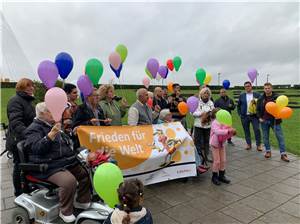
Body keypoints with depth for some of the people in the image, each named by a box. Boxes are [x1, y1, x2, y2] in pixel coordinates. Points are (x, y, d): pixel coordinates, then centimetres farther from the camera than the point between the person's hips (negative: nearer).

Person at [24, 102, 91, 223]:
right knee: (69, 181, -32)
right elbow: (37, 148, -24)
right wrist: (52, 134, -33)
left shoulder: (54, 125, 21)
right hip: (49, 166, -8)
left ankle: (82, 201, 15)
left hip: (68, 161, 9)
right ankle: (65, 212, -9)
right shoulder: (34, 129, -5)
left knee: (86, 173, -4)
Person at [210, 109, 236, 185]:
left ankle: (221, 176, 26)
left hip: (222, 144, 7)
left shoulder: (224, 123, 1)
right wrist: (228, 131, -42)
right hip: (215, 144, -7)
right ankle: (214, 177, 15)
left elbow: (227, 135, 8)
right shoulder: (215, 123, -19)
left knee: (223, 161, 11)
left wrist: (232, 133, -11)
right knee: (217, 161, -1)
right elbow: (218, 131, -38)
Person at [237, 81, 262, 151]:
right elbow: (238, 105, 13)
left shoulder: (257, 95, 3)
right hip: (244, 116, 2)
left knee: (257, 130, -6)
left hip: (254, 116, -2)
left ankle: (258, 145, 5)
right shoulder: (241, 96, 8)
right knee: (246, 131, 7)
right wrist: (240, 114, 5)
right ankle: (248, 144, 19)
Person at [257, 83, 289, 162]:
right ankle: (268, 151, 23)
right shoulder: (261, 99, 4)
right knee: (265, 137, 9)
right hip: (264, 121, 3)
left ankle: (283, 154, 2)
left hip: (274, 120, -2)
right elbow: (258, 109, 12)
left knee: (280, 137, -3)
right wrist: (260, 117, -1)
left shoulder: (277, 97, -4)